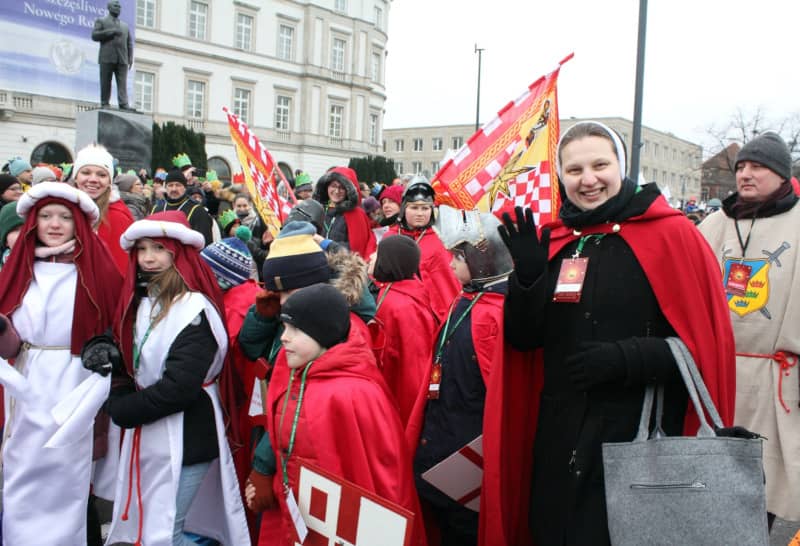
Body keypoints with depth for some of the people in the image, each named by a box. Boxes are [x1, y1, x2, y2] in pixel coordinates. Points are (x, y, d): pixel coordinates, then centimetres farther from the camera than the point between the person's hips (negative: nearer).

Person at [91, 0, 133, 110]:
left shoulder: (125, 25, 25)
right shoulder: (101, 21, 14)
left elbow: (129, 44, 20)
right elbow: (94, 36, -1)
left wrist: (130, 58, 5)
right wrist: (112, 31, -9)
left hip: (122, 59, 3)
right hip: (107, 58, -3)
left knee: (123, 83, -9)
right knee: (106, 83, -5)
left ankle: (123, 105, -17)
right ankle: (104, 104, -3)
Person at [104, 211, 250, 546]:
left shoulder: (195, 308, -17)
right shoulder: (142, 301, 8)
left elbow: (180, 386, -24)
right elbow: (129, 363, 11)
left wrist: (123, 410, -13)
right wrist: (119, 401, -9)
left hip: (185, 437, -8)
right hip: (147, 433, 8)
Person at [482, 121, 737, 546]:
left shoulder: (671, 234, -8)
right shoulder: (551, 240, 5)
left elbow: (707, 340, -8)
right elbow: (522, 338, 5)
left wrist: (626, 359, -20)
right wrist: (527, 275, -12)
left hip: (642, 436, -4)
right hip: (560, 436, 5)